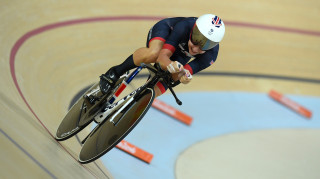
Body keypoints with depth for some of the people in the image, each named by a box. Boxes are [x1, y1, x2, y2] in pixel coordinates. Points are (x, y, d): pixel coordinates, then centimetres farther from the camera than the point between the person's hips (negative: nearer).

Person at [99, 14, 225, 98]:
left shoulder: (211, 54, -32)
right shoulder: (184, 27, -40)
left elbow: (176, 76, -34)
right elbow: (162, 56, -42)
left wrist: (183, 75, -58)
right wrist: (170, 66, -64)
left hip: (179, 55, 3)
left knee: (156, 92, -16)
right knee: (153, 54, -41)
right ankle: (114, 73, -20)